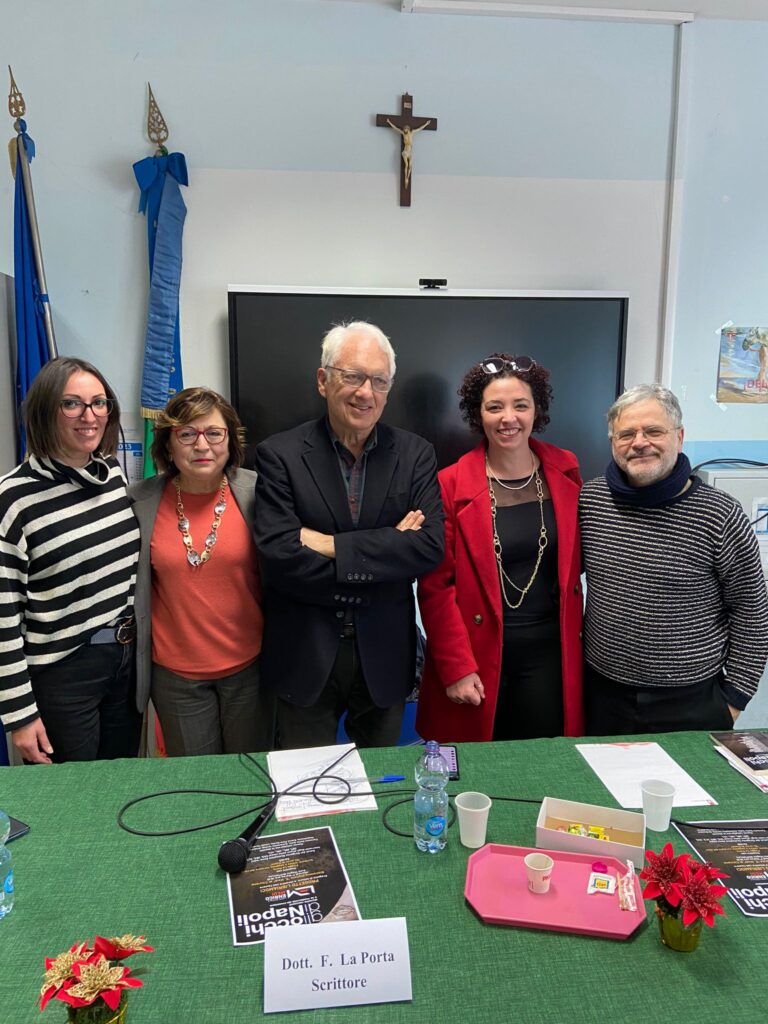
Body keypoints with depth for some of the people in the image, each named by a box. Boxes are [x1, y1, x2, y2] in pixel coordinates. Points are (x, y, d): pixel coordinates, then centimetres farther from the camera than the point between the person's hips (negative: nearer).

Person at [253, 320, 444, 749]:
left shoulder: (415, 454, -1)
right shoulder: (281, 455, -8)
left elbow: (431, 545, -12)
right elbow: (279, 556, -19)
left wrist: (332, 546, -18)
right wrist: (386, 550, -16)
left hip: (385, 658, 2)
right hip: (306, 659, -2)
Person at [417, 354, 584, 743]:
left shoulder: (565, 471, 2)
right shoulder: (451, 485, -8)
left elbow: (577, 558, 12)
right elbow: (435, 587, -7)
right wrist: (456, 668, -11)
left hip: (550, 655, 3)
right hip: (479, 656, -2)